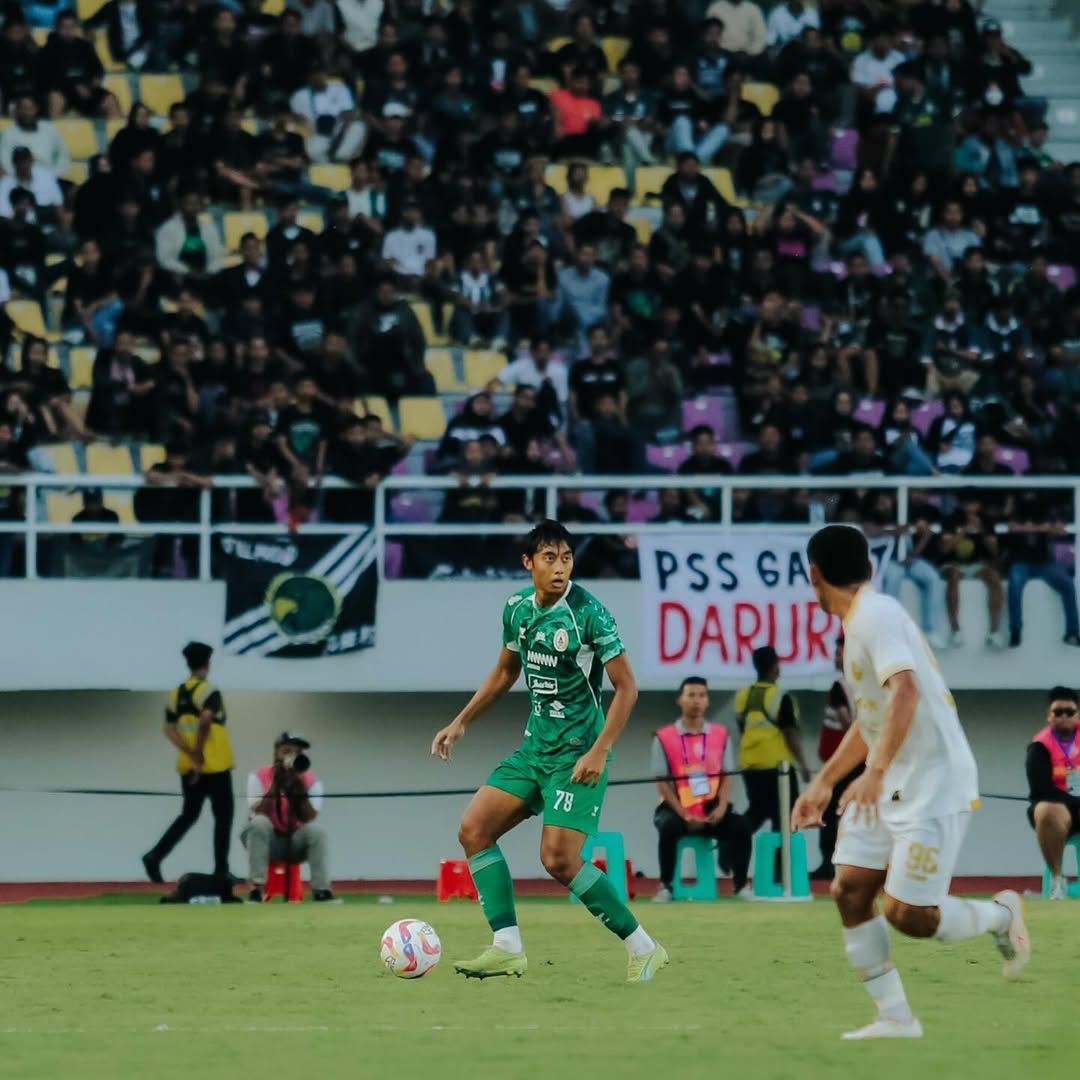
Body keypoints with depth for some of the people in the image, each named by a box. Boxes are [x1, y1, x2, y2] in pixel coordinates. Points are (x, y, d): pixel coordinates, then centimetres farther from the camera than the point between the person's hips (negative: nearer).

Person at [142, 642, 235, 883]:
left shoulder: (176, 694, 9)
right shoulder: (209, 692, -11)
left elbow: (170, 731, 1)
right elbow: (204, 723, -27)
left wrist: (192, 755, -5)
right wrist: (199, 754, -16)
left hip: (188, 767, 6)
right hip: (215, 765, -6)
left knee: (189, 815, 16)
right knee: (223, 816, 5)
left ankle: (155, 856, 1)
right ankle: (221, 870, 4)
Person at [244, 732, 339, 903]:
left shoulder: (311, 781, -3)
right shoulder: (259, 777, -7)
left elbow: (309, 819, -16)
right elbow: (259, 813, -20)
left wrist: (298, 789, -27)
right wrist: (276, 785, -26)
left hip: (296, 842, 1)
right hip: (267, 841, -1)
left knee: (317, 830, -29)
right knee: (259, 823, -34)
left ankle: (321, 890, -28)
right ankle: (256, 889, -34)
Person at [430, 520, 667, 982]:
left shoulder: (588, 613, -16)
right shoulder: (517, 608, 4)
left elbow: (626, 687, -14)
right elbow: (505, 671, 22)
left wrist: (599, 752, -21)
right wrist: (460, 724, 19)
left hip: (577, 753, -7)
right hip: (535, 746, 8)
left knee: (559, 860, -15)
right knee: (474, 830, -1)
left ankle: (642, 948, -3)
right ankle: (508, 948, -1)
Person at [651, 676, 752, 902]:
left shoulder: (720, 735, 8)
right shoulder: (664, 738, -1)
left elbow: (726, 777, 7)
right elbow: (662, 783, -4)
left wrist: (722, 807, -11)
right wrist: (684, 815, -16)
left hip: (712, 810, 3)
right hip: (677, 809, -2)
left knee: (739, 827, -22)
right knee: (669, 827, -34)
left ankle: (740, 885, -9)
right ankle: (665, 886, -20)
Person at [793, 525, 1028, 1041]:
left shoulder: (877, 616, -16)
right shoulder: (859, 621, 15)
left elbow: (905, 690, -32)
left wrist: (875, 771, -39)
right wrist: (824, 782, 29)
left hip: (934, 786, -9)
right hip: (890, 786, 9)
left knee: (907, 915, -11)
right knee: (849, 890, -2)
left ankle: (1000, 913, 16)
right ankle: (895, 1017, 3)